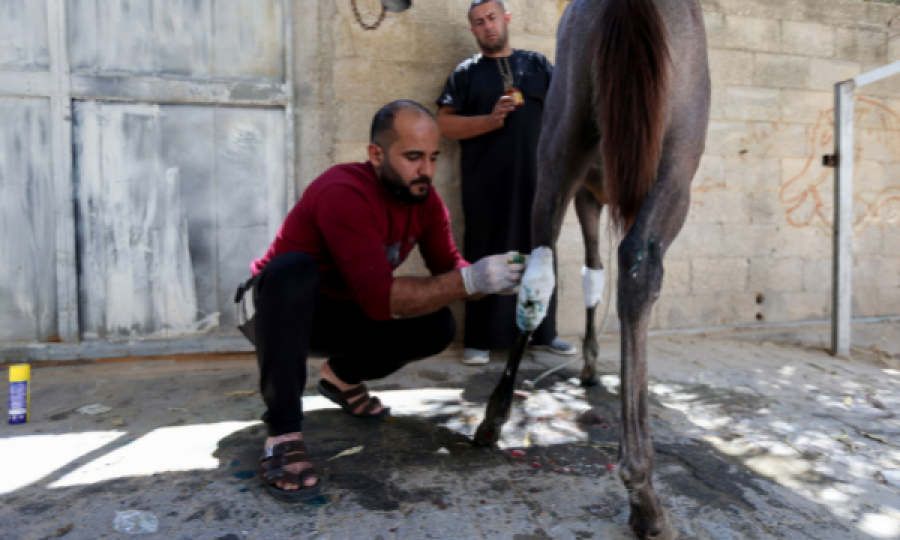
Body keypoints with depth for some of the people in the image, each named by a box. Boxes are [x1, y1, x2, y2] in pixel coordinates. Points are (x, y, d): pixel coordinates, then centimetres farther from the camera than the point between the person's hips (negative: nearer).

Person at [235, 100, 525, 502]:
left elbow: (449, 267, -9)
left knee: (437, 326, -13)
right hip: (274, 310, -6)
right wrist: (469, 281, -43)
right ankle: (283, 434, -31)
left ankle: (342, 376, 12)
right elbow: (378, 297, -38)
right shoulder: (344, 194, -31)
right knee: (294, 269, -39)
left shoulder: (425, 199, -8)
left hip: (337, 315, 6)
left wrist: (495, 277, -29)